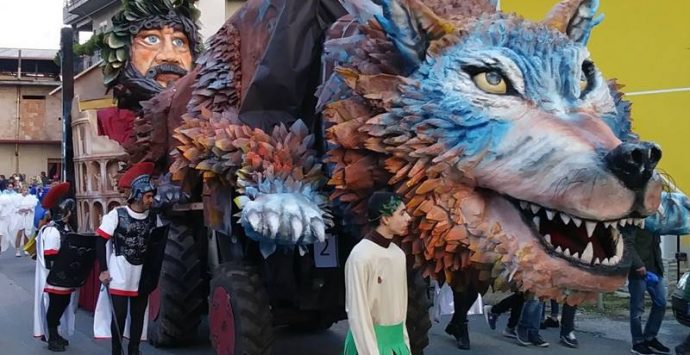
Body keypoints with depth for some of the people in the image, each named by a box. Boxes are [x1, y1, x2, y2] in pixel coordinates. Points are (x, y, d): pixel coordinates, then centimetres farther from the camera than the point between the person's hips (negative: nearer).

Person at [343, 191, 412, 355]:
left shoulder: (398, 253, 6)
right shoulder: (361, 256, -18)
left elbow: (401, 302, 10)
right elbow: (358, 312, -17)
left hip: (397, 341, 7)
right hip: (370, 341, -7)